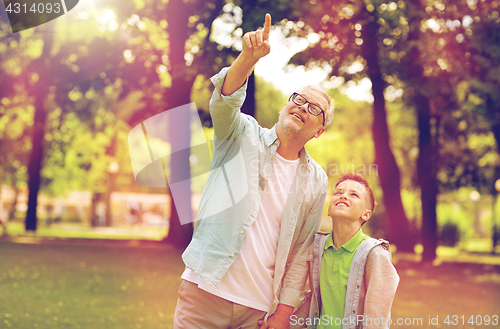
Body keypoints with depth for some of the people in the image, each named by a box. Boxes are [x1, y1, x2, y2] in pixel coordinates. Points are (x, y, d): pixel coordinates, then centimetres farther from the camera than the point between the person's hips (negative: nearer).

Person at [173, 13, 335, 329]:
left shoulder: (316, 181, 8)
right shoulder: (244, 134, 3)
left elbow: (301, 252, 8)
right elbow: (224, 100, -18)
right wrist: (249, 57, -36)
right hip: (207, 291, -2)